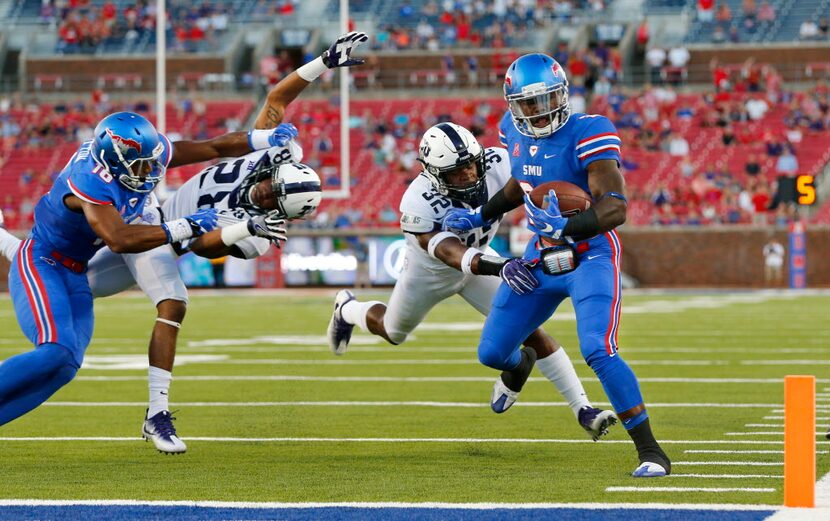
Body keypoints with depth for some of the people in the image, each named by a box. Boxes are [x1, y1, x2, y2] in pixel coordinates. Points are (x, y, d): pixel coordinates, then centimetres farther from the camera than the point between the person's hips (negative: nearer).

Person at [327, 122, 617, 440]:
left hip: (481, 257, 2)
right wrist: (499, 267, -67)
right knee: (392, 332, 25)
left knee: (530, 329, -11)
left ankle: (582, 410, -9)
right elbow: (452, 255, -50)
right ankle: (348, 310, 59)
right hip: (430, 271, -2)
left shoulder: (497, 166, -32)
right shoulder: (419, 204, -42)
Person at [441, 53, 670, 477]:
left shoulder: (586, 136, -23)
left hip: (590, 256, -7)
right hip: (541, 256, 7)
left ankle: (650, 451, -16)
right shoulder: (514, 132, -1)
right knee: (491, 353, 11)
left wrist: (568, 228, -47)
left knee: (598, 351, -26)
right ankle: (520, 366, 53)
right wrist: (482, 215, 25)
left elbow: (615, 208, -32)